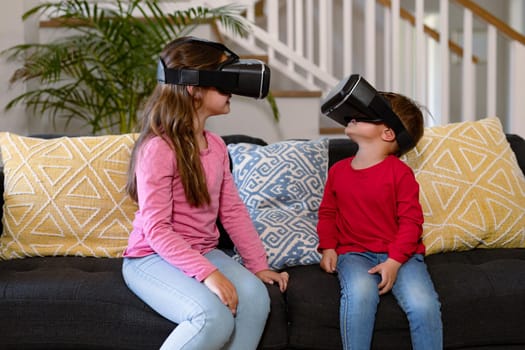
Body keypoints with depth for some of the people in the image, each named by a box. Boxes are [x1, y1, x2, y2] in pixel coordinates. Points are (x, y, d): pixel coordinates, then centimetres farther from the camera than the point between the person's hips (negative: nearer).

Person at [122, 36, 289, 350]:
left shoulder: (216, 145, 7)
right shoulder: (158, 148, -18)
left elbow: (233, 210, 8)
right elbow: (156, 230, -21)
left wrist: (259, 265, 1)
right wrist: (207, 273, -28)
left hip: (203, 252, 7)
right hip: (153, 257, -7)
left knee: (254, 297, -21)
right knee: (215, 318, -30)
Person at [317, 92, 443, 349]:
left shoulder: (400, 172, -3)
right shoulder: (338, 170, 10)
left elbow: (411, 221, -5)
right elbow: (327, 213, 19)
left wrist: (394, 261, -16)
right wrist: (328, 247, 2)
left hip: (399, 254, -1)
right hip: (354, 253, 2)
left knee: (424, 304, -26)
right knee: (359, 292, -33)